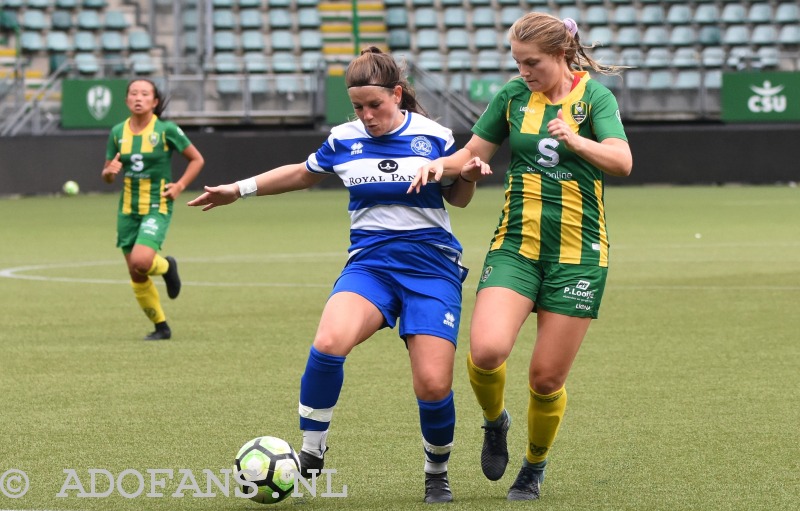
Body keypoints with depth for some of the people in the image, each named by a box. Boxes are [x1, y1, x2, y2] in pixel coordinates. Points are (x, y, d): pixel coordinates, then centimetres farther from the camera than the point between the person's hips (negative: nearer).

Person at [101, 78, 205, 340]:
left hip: (157, 207, -4)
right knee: (136, 276, 5)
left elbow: (197, 159, 3)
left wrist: (180, 185, -10)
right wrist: (110, 172, -12)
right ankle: (161, 327, 23)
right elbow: (106, 175, 11)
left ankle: (166, 266, 11)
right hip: (128, 209, 4)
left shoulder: (167, 130, -7)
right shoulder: (118, 132, 4)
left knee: (141, 261, -26)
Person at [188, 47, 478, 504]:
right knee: (329, 342, -29)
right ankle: (312, 456, -13)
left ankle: (437, 474, 18)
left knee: (433, 385, -12)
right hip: (370, 262, 1)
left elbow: (458, 198, 13)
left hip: (432, 266, -1)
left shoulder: (433, 137, 0)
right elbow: (303, 174, 26)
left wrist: (469, 175, -9)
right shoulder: (344, 140, 6)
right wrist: (240, 189, 25)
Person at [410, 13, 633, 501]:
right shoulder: (513, 95, 6)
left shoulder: (594, 95, -4)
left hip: (577, 253, -2)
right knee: (486, 350, -22)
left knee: (547, 378, -1)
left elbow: (622, 162, -18)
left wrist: (575, 139, -36)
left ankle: (535, 465, 26)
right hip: (515, 246, 2)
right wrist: (443, 164, -7)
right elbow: (472, 154, 15)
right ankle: (495, 420, 10)